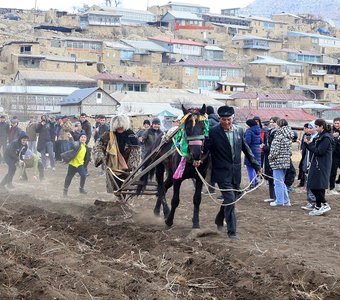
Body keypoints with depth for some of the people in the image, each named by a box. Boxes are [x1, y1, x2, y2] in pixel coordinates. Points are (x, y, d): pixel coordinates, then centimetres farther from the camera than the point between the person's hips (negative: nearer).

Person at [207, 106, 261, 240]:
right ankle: (232, 231, 0)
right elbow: (206, 148, -11)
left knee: (231, 198, 16)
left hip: (236, 172, 5)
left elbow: (246, 149, 13)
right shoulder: (213, 132, -10)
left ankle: (219, 220, 42)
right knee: (230, 199, -9)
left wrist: (256, 165, 15)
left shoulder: (239, 131, 5)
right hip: (222, 172, -5)